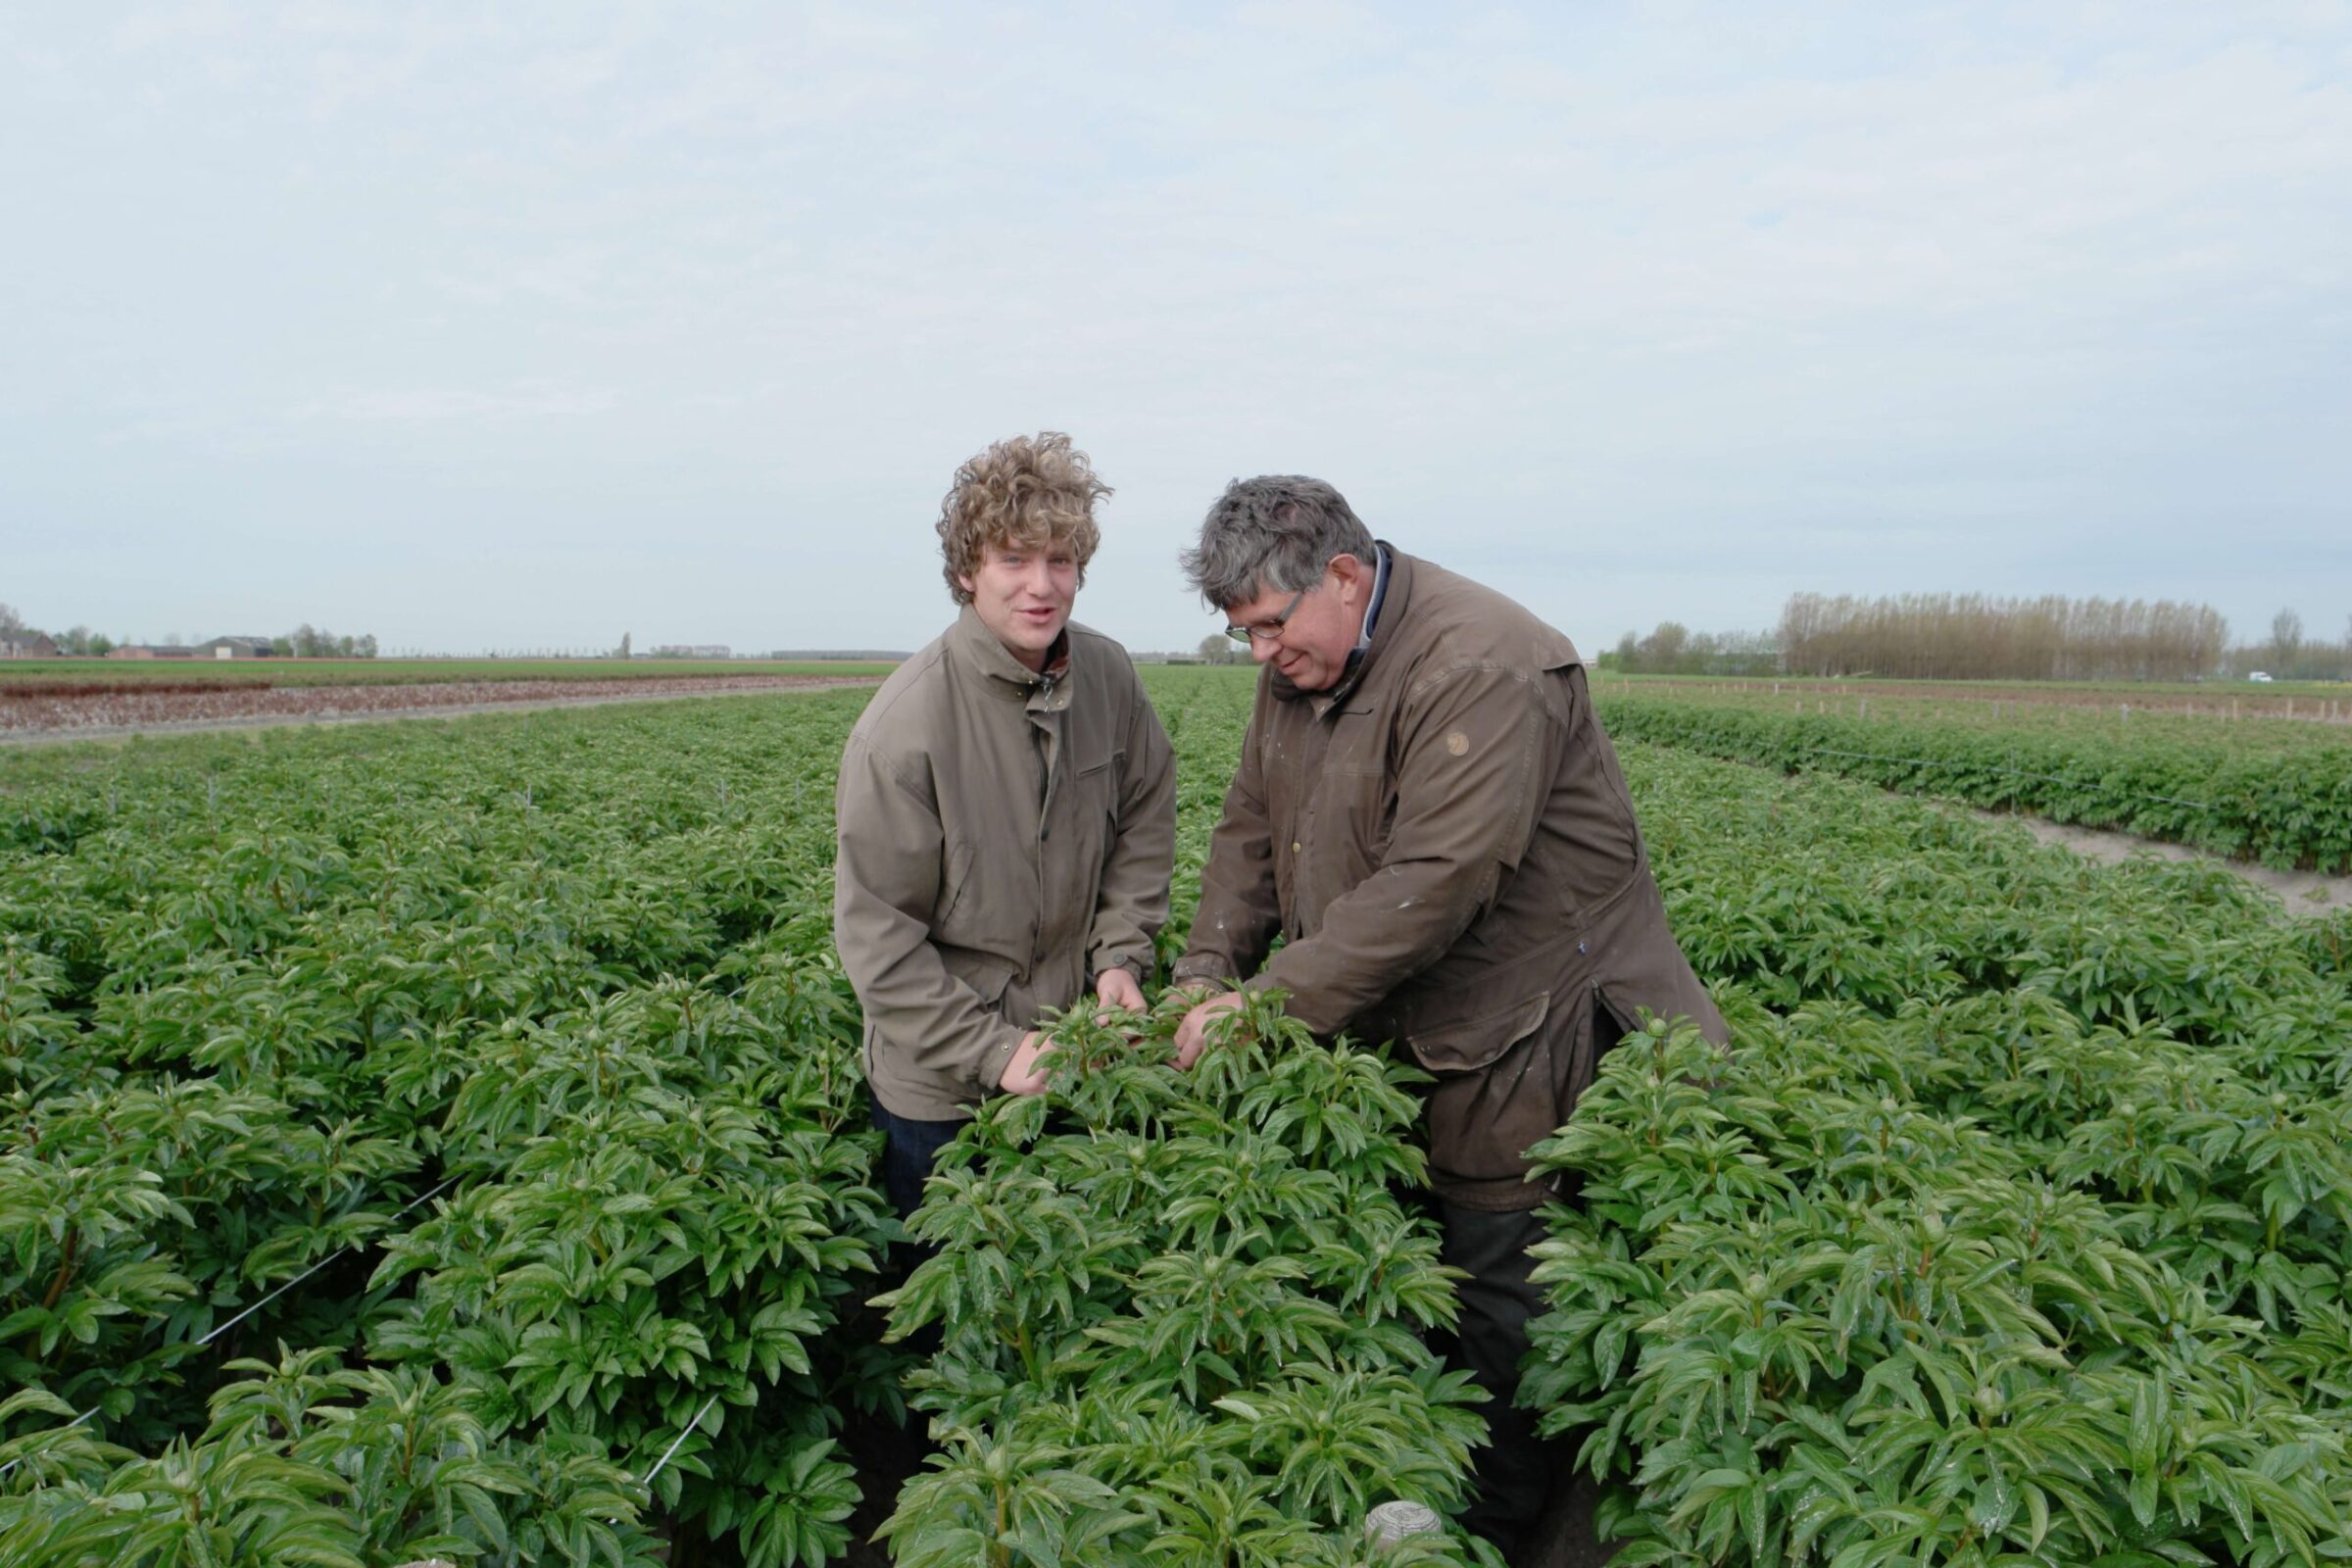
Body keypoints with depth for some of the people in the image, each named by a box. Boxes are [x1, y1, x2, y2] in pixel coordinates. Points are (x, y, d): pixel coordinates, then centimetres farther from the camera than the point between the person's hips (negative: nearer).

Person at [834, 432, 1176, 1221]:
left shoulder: (1110, 676, -7)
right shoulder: (904, 725, -23)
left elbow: (1145, 820, 9)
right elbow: (877, 932, -18)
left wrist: (1121, 955, -2)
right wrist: (994, 1050, -20)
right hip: (941, 1084, -4)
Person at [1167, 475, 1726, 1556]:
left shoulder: (1481, 670, -24)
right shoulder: (1296, 668, 6)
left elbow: (1434, 885, -29)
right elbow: (1250, 833, 10)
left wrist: (1269, 1002, -25)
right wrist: (1204, 978, -4)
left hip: (1516, 1030, -8)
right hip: (1392, 1028, 8)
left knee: (1494, 1287, 3)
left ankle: (1492, 1526, 23)